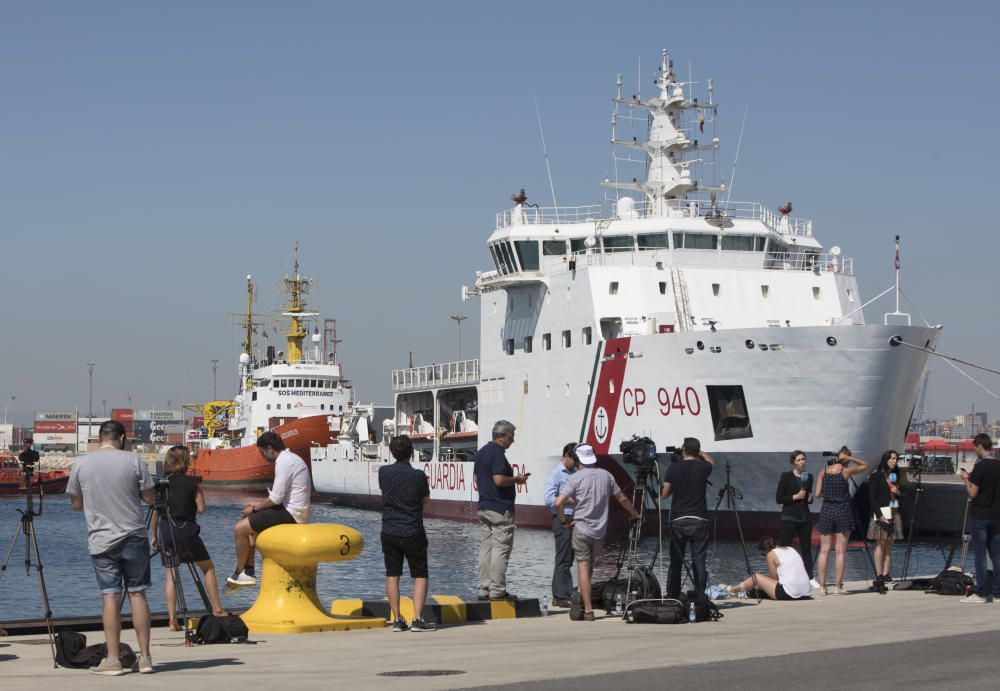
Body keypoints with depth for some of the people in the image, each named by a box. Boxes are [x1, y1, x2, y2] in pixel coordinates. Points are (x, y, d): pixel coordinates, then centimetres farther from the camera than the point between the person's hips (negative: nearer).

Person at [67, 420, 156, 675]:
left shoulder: (81, 464, 0)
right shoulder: (133, 461, -3)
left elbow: (76, 505, 8)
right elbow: (150, 498, 1)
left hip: (101, 541, 0)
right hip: (134, 538, 0)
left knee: (110, 596, 0)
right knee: (137, 593, 5)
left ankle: (112, 660, -3)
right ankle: (145, 657, 6)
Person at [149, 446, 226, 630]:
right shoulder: (192, 482, -4)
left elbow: (155, 512, 5)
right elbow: (201, 509, -5)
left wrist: (154, 537, 13)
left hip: (165, 531, 3)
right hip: (186, 530, -3)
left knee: (171, 574, 9)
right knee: (208, 568, 15)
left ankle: (172, 619, -1)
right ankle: (217, 609, 15)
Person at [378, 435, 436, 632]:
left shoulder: (384, 472, -4)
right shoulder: (418, 475, -14)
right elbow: (426, 499, 2)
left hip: (389, 532, 3)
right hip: (413, 533, -3)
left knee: (392, 575, 9)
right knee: (420, 575, 5)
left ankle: (397, 619, 5)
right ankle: (417, 619, -4)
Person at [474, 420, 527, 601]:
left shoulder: (481, 452, 15)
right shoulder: (497, 453, -15)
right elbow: (499, 480, -24)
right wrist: (516, 479, -8)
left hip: (483, 508, 9)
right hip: (501, 509, -9)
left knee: (486, 548, 10)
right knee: (501, 549, -6)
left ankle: (484, 589, 11)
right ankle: (497, 591, -6)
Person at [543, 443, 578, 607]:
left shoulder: (575, 473, 16)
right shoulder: (556, 474, -8)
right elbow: (549, 499, -16)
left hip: (575, 519, 8)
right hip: (563, 519, -8)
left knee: (568, 559, 10)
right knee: (563, 559, -6)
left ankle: (560, 595, 16)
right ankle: (561, 597, -2)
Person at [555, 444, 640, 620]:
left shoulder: (575, 478, -9)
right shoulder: (605, 475, 4)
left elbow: (558, 503, -18)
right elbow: (622, 498, 13)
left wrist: (564, 521, -4)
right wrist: (635, 514, 28)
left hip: (581, 528, -4)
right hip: (600, 530, 4)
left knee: (583, 567, -3)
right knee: (590, 565, 21)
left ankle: (588, 610, -8)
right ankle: (583, 597, 29)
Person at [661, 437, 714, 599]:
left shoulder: (673, 468, -1)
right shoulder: (703, 468, -1)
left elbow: (663, 494, 5)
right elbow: (712, 462, 25)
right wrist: (699, 451, 29)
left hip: (678, 521, 1)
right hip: (698, 521, 0)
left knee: (675, 562, 7)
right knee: (699, 560, 0)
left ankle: (672, 597, 9)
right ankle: (700, 598, -3)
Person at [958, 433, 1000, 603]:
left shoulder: (980, 466, -14)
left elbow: (973, 493, -14)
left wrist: (966, 479, 2)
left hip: (979, 517, -6)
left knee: (980, 556, -2)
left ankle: (981, 593, -2)